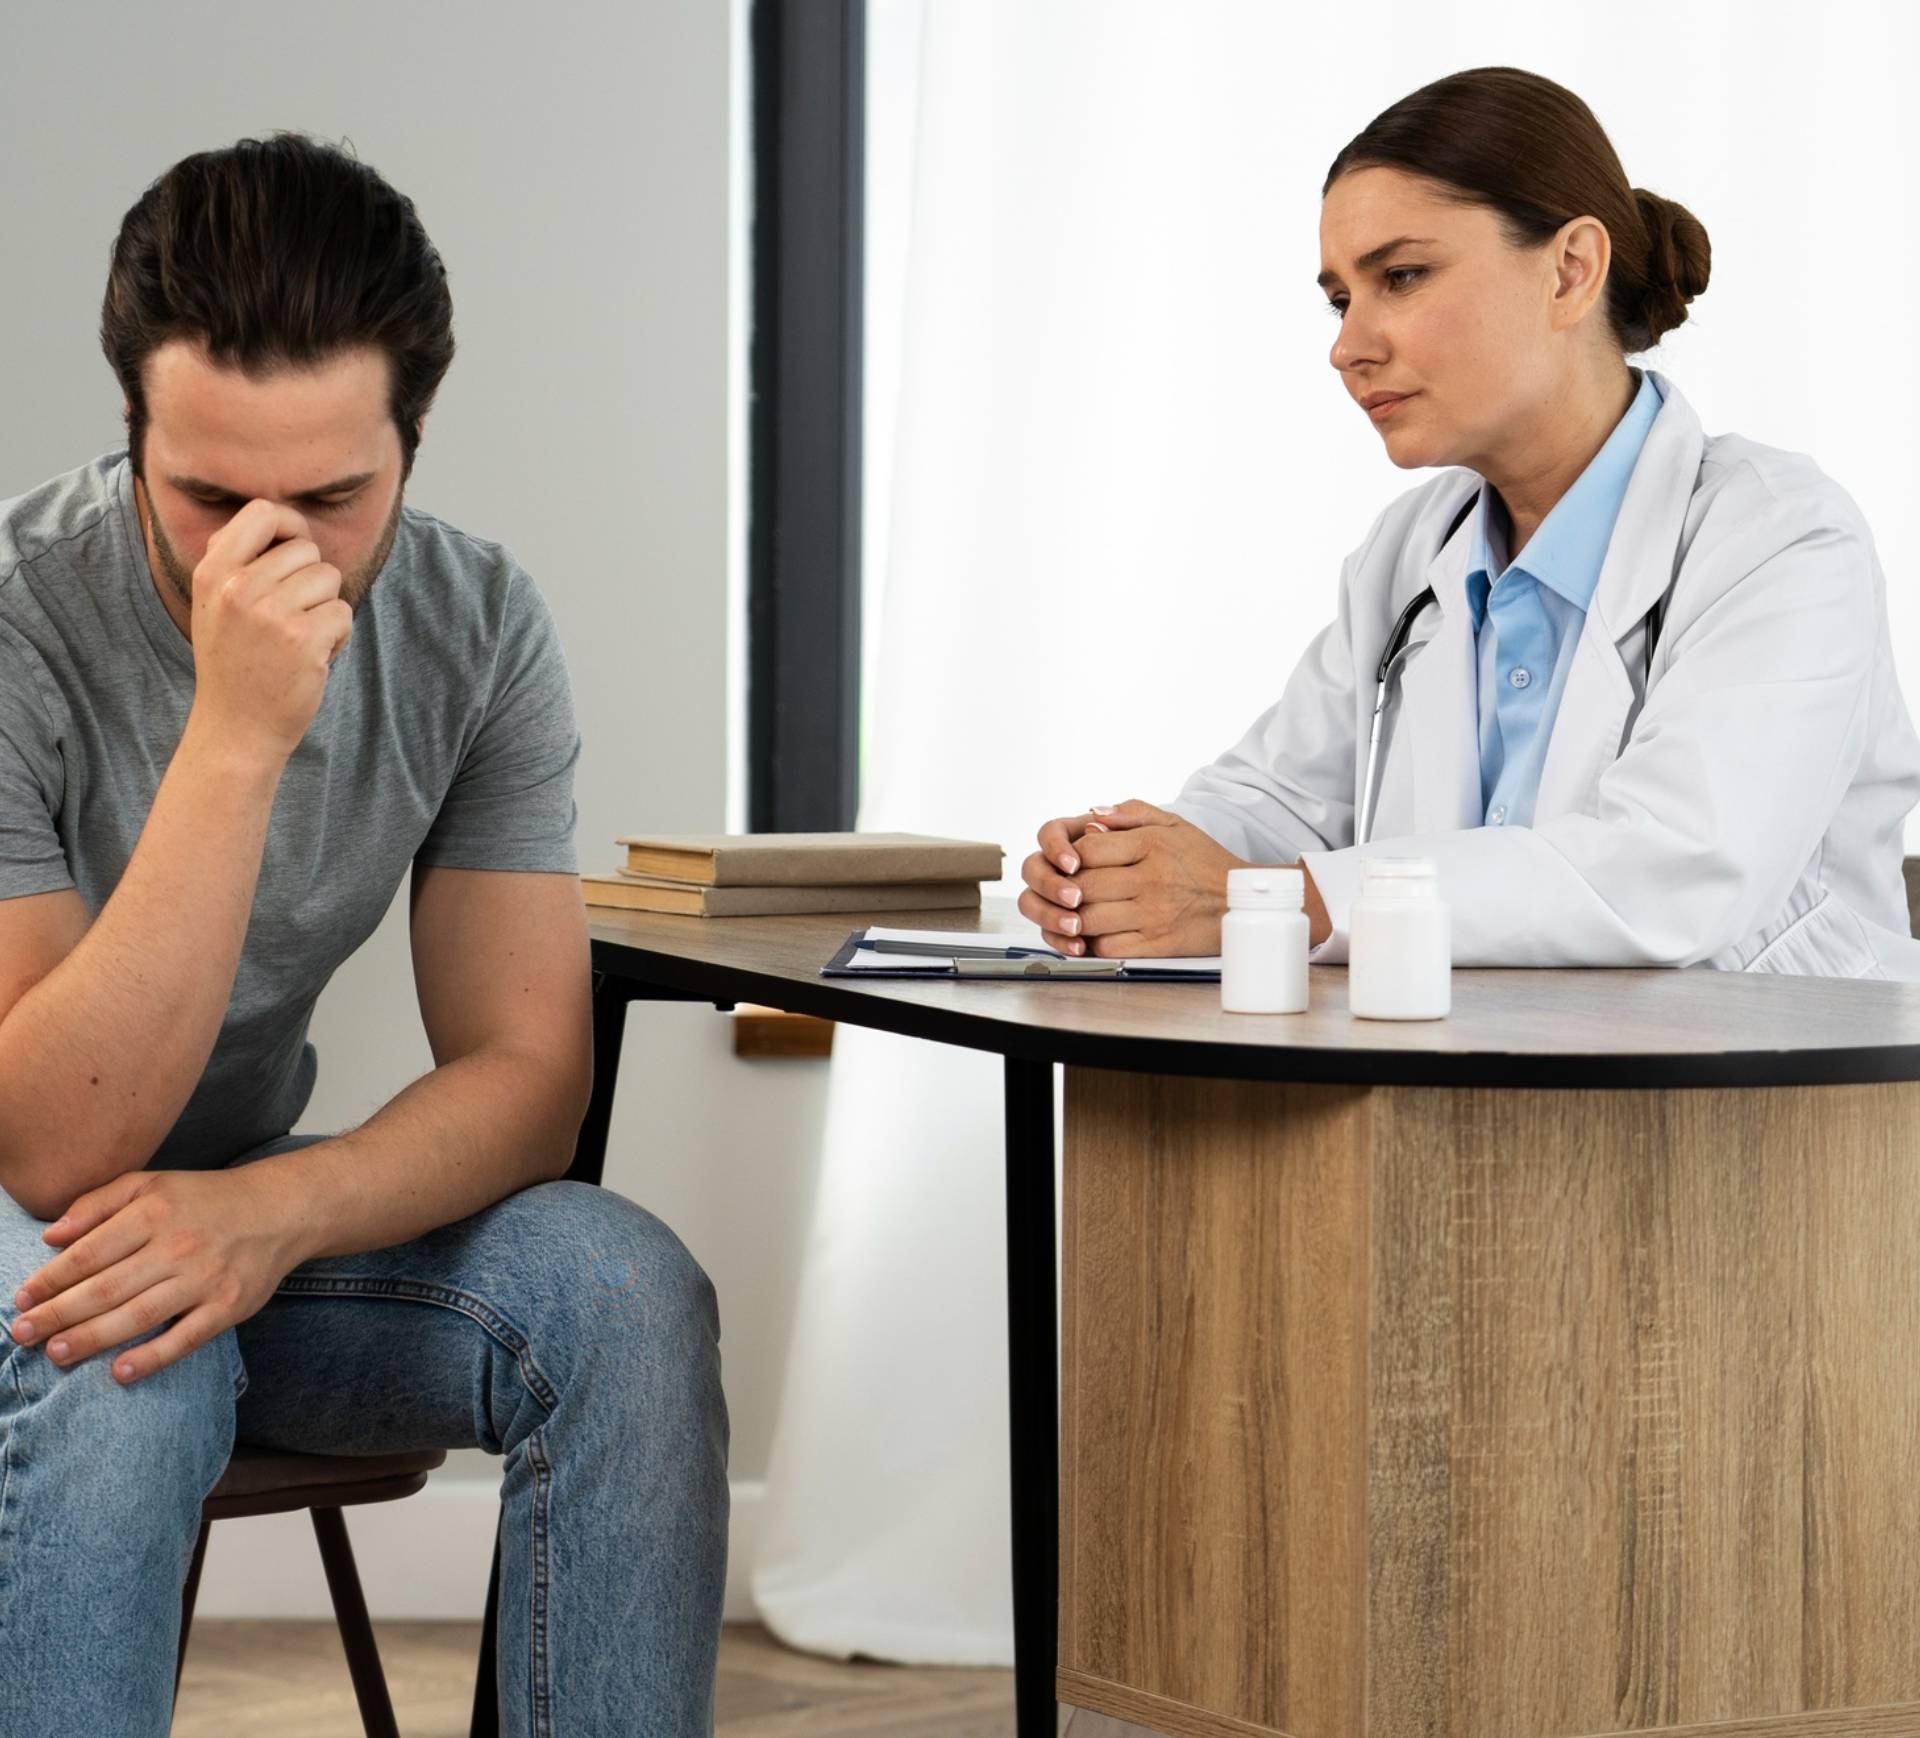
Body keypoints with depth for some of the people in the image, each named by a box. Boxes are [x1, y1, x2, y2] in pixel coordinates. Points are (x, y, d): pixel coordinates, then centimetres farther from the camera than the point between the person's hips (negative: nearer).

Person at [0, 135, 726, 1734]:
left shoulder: (477, 627, -9)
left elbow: (525, 1072, -10)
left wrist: (274, 1212, -31)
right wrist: (237, 734, -38)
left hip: (234, 1212, 4)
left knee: (625, 1293, -22)